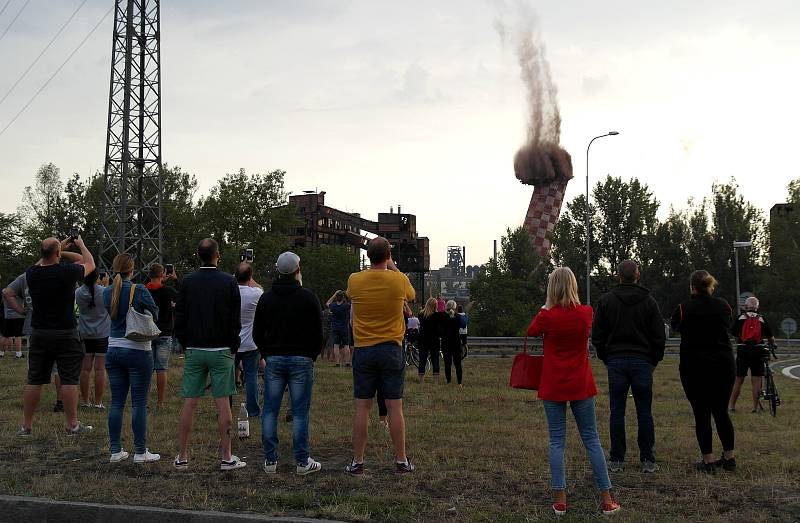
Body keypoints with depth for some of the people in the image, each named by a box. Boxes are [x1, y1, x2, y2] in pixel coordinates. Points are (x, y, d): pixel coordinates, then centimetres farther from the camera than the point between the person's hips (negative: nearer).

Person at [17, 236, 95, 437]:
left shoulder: (31, 273, -4)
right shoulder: (66, 271, -16)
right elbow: (90, 264, 4)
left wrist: (60, 248, 28)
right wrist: (81, 245, 20)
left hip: (38, 334, 4)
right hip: (65, 334, -4)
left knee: (34, 380, 9)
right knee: (69, 380, 1)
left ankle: (26, 425, 13)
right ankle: (73, 425, 5)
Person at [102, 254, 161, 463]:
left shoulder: (107, 292, 4)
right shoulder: (139, 291, -12)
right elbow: (154, 314, -4)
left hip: (113, 350, 5)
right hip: (137, 350, -5)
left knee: (117, 402, 9)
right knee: (139, 403, 0)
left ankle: (115, 451, 12)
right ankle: (140, 452, 2)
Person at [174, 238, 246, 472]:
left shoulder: (187, 282, 1)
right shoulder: (228, 283, -4)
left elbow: (179, 319, 2)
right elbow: (236, 321, -3)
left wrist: (186, 345, 11)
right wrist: (233, 347, 7)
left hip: (194, 350, 2)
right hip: (221, 350, -2)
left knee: (190, 402, 4)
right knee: (222, 402, 0)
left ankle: (182, 457, 8)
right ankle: (227, 457, 3)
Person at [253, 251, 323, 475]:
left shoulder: (266, 298, 6)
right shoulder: (309, 298, -4)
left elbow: (257, 333, 8)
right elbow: (318, 333, -3)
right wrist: (312, 356, 10)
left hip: (274, 360, 3)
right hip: (301, 360, -3)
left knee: (270, 411, 6)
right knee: (300, 412, 0)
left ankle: (270, 460, 7)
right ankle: (302, 461, 2)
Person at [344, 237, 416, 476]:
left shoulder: (354, 281, -5)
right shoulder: (399, 280, -8)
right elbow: (411, 295, 16)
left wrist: (374, 268, 23)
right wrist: (393, 268, 22)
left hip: (363, 350, 1)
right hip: (391, 349, -1)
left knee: (362, 407, 4)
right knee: (395, 407, 4)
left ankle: (357, 462, 8)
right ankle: (401, 461, 11)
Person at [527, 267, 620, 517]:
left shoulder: (547, 316, -12)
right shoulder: (586, 313, -3)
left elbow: (531, 332, 9)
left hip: (553, 387, -2)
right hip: (581, 385, 2)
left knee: (557, 441, 5)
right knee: (591, 440, 8)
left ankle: (560, 501, 2)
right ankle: (607, 500, 9)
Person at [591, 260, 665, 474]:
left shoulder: (606, 301, 1)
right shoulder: (649, 301, 2)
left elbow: (597, 335, 2)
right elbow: (659, 336, 2)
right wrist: (653, 361, 13)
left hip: (615, 361, 0)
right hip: (642, 362, 0)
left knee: (617, 412, 3)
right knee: (644, 412, 3)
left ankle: (617, 460, 5)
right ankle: (647, 461, 4)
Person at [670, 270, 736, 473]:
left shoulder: (684, 308, -8)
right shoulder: (723, 306, 0)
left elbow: (675, 326, 14)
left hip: (694, 367, -3)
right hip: (723, 365, 3)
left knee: (702, 414, 1)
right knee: (721, 412, 14)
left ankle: (708, 461, 1)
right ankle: (729, 458, 17)